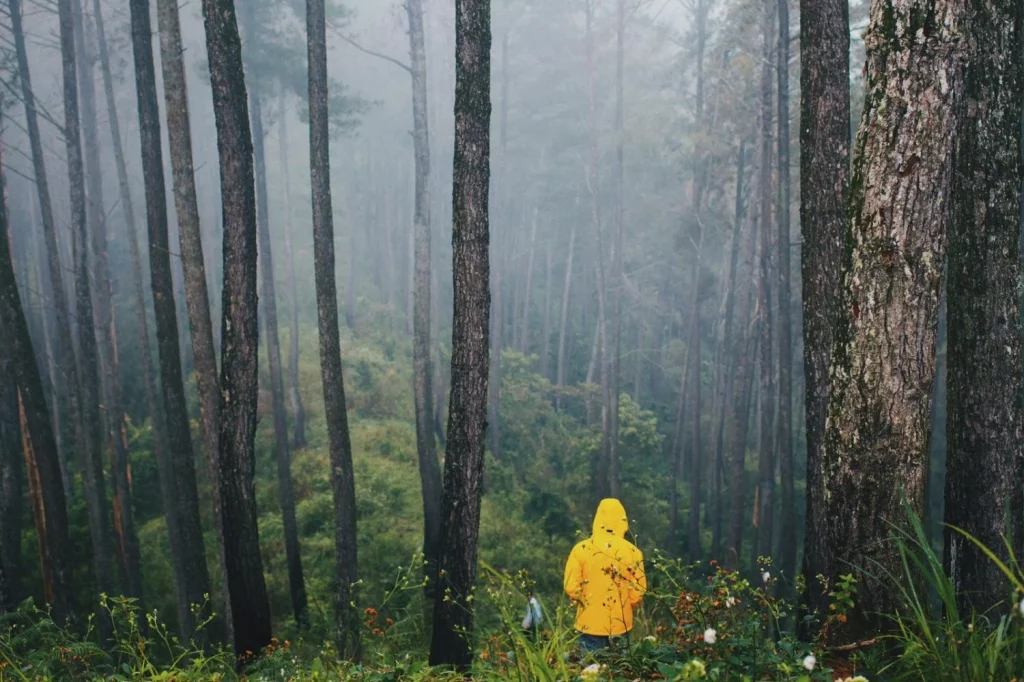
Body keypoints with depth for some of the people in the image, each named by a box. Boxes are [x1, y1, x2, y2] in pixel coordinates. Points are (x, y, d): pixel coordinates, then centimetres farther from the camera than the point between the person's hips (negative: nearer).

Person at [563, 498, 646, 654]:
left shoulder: (581, 549, -9)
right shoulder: (632, 552, -5)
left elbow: (571, 588, -9)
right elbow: (638, 591, -2)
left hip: (590, 623, -1)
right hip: (621, 624, 1)